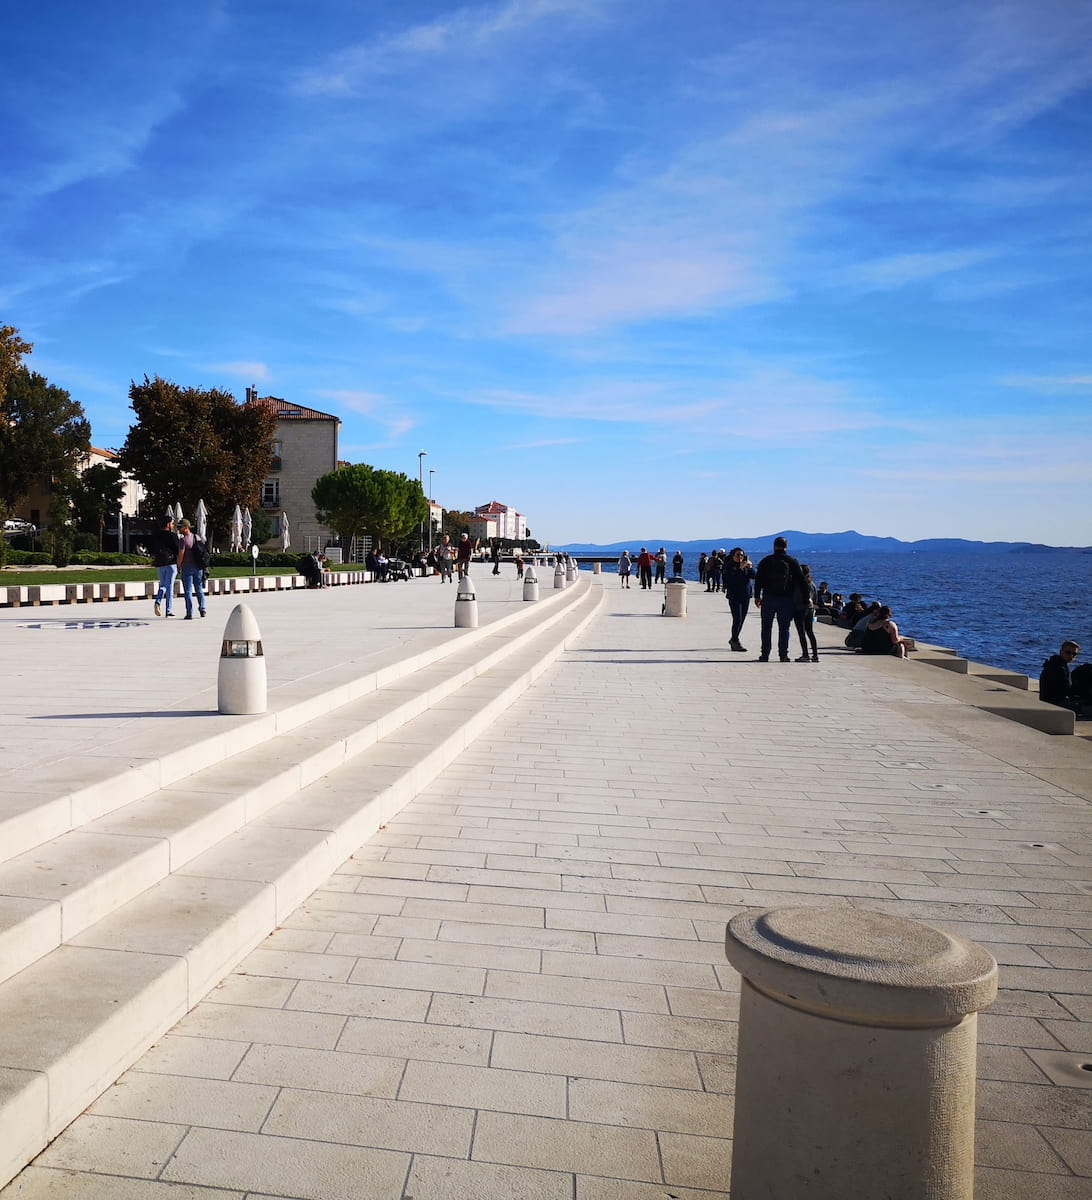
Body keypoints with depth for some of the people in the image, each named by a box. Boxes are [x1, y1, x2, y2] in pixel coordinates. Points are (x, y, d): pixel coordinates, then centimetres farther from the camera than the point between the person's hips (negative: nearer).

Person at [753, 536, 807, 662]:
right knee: (784, 628, 4)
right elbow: (801, 580, 2)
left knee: (766, 627, 6)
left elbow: (758, 579, 1)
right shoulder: (792, 561, 2)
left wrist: (757, 596, 5)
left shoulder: (766, 561, 2)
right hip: (786, 599, 0)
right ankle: (783, 655, 1)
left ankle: (765, 654, 4)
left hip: (768, 598, 0)